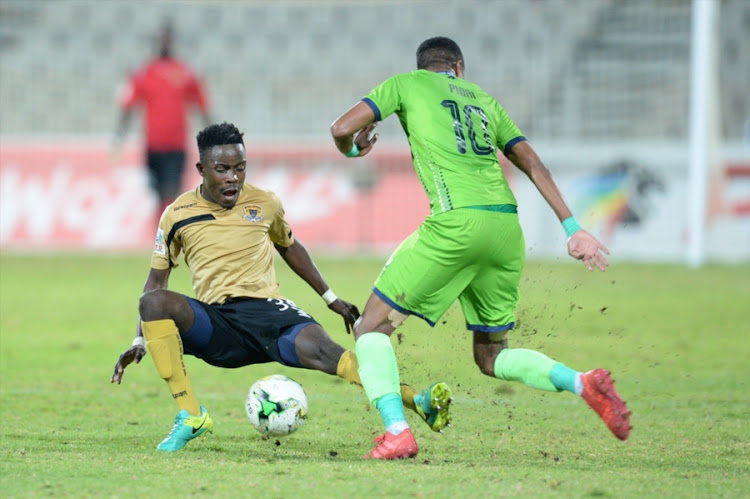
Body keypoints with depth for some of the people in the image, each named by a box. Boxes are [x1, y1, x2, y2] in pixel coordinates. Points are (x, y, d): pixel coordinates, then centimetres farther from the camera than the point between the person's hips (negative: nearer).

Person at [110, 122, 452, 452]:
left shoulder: (265, 204, 7)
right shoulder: (177, 216, 3)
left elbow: (289, 246, 26)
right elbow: (157, 280, 10)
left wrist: (330, 299, 28)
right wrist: (139, 343, 1)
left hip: (267, 310, 0)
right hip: (214, 322, 0)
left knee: (318, 347, -31)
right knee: (154, 302, -31)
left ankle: (417, 402, -43)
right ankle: (190, 415, -26)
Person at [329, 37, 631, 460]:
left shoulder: (406, 84, 16)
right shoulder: (483, 99, 28)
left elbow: (343, 128, 6)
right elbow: (533, 164, 21)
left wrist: (352, 150, 30)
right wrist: (573, 229, 19)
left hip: (458, 222, -5)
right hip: (507, 224, 5)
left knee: (372, 327, 6)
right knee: (492, 357, 18)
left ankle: (397, 433, -13)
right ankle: (583, 383, -5)